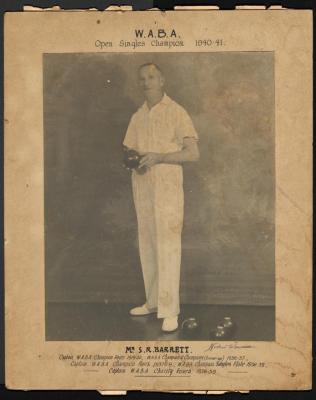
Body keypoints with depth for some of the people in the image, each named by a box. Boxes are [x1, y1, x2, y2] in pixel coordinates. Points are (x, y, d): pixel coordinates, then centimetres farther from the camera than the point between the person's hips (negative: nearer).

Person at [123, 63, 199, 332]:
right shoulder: (138, 117, 16)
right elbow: (128, 150, 19)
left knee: (168, 246, -10)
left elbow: (193, 153, -9)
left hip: (168, 187, -6)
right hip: (141, 186, 6)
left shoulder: (176, 112, -3)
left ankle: (170, 311, -11)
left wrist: (158, 157, -19)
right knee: (147, 245, 8)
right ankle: (153, 302, 17)